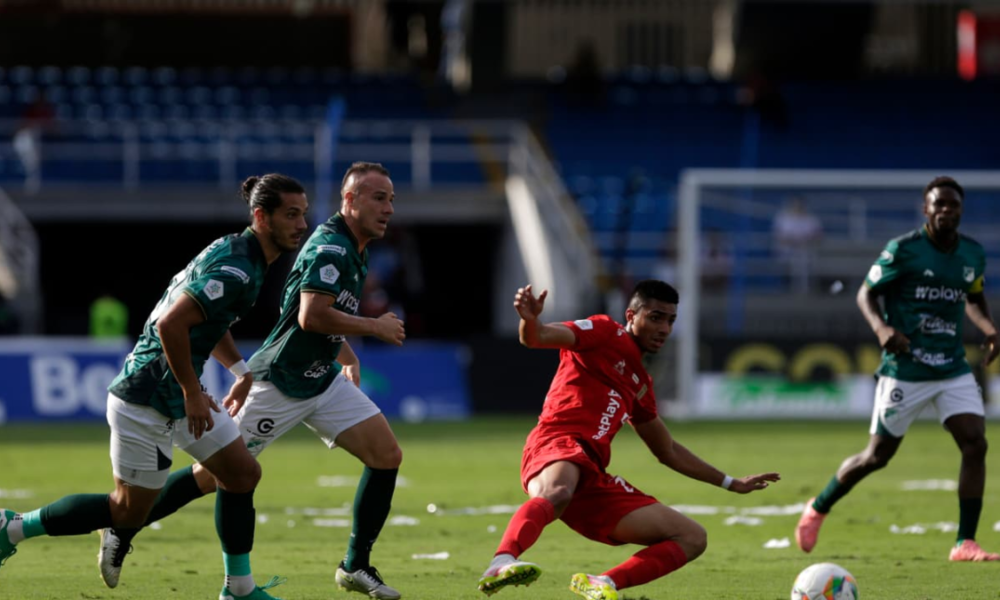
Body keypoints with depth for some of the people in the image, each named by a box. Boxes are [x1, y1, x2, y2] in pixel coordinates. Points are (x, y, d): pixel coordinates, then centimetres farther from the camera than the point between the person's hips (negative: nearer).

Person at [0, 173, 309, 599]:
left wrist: (239, 368, 16)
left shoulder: (236, 250, 9)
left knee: (242, 472, 8)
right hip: (148, 399, -10)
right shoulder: (237, 271, -23)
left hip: (182, 391, 10)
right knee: (129, 510, 1)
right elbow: (170, 324, -30)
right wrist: (192, 394, -23)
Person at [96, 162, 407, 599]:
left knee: (386, 455, -4)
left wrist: (346, 355, 18)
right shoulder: (330, 248, -21)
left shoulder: (352, 250, 11)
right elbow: (311, 317, -33)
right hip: (279, 383, -9)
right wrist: (374, 327, -23)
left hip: (322, 379, 9)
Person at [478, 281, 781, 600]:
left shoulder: (640, 384, 30)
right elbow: (537, 338, -9)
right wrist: (529, 321, -34)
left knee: (693, 538, 3)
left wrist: (730, 483, 43)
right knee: (557, 493, -44)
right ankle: (500, 564, -65)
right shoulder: (605, 332, 8)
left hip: (592, 479, 8)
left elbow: (667, 450, 40)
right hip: (556, 446, -8)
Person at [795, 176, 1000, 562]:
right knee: (878, 455, 5)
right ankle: (817, 509, 30)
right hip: (904, 370, -4)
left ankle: (965, 544, -7)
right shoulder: (903, 250, -10)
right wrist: (881, 328, -24)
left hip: (953, 368, 4)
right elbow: (866, 293, -4)